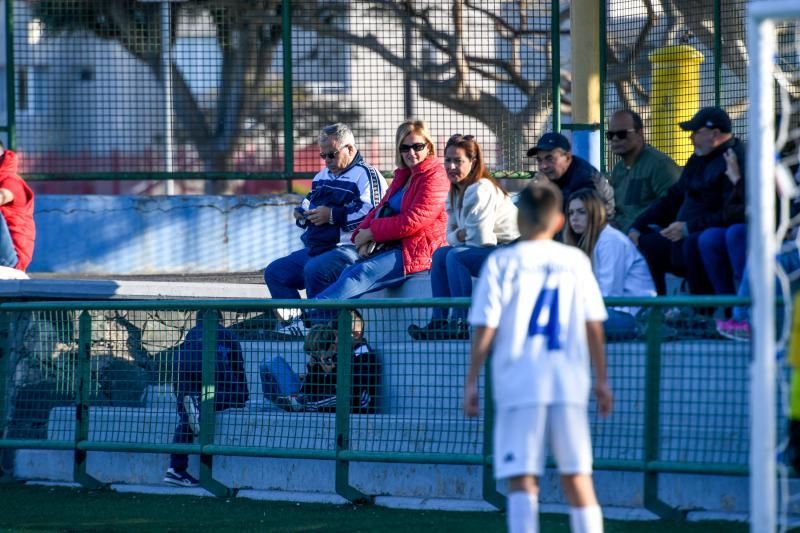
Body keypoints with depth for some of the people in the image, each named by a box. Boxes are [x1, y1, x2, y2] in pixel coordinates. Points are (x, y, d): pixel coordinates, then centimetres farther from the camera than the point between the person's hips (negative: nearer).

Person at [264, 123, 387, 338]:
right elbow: (309, 201, 39)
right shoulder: (322, 176, 24)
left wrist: (332, 215, -20)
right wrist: (302, 213, 13)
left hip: (349, 249, -10)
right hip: (315, 249, 10)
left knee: (314, 270, -35)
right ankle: (296, 321, -9)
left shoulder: (366, 175, -5)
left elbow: (373, 213, -20)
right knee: (275, 272, 0)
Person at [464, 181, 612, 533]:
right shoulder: (576, 261, 6)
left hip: (520, 385, -3)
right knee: (577, 477, 9)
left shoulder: (503, 262, -2)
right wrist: (601, 380, 18)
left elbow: (485, 329, -4)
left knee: (521, 479, -3)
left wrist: (471, 382, 3)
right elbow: (594, 325, 9)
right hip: (569, 384, 3)